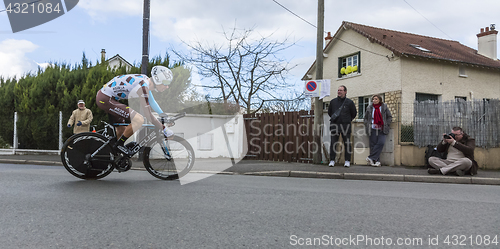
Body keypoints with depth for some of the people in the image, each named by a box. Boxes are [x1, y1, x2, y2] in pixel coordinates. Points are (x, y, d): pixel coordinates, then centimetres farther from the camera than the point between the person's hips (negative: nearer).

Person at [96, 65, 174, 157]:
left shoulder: (146, 80, 4)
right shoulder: (143, 87, -24)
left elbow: (151, 102, 20)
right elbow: (148, 115, -23)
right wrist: (165, 129, -16)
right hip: (105, 99, -10)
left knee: (122, 130, 17)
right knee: (139, 120, -20)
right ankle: (119, 145, -3)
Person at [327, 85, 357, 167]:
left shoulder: (349, 102, 3)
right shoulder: (333, 101, 9)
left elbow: (354, 113, 13)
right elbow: (329, 112, 23)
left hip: (346, 126, -1)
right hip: (334, 125, 2)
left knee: (347, 144, 1)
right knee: (333, 143, 0)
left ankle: (347, 161, 8)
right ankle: (332, 160, 6)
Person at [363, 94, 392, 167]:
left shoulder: (384, 107, 5)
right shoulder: (369, 108, 8)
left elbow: (389, 117, 10)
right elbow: (366, 118, 18)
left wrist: (386, 126, 0)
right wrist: (367, 126, 6)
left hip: (381, 130, -1)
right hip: (373, 129, 1)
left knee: (381, 143, -17)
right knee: (373, 144, -5)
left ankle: (371, 158, -12)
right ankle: (377, 161, -1)